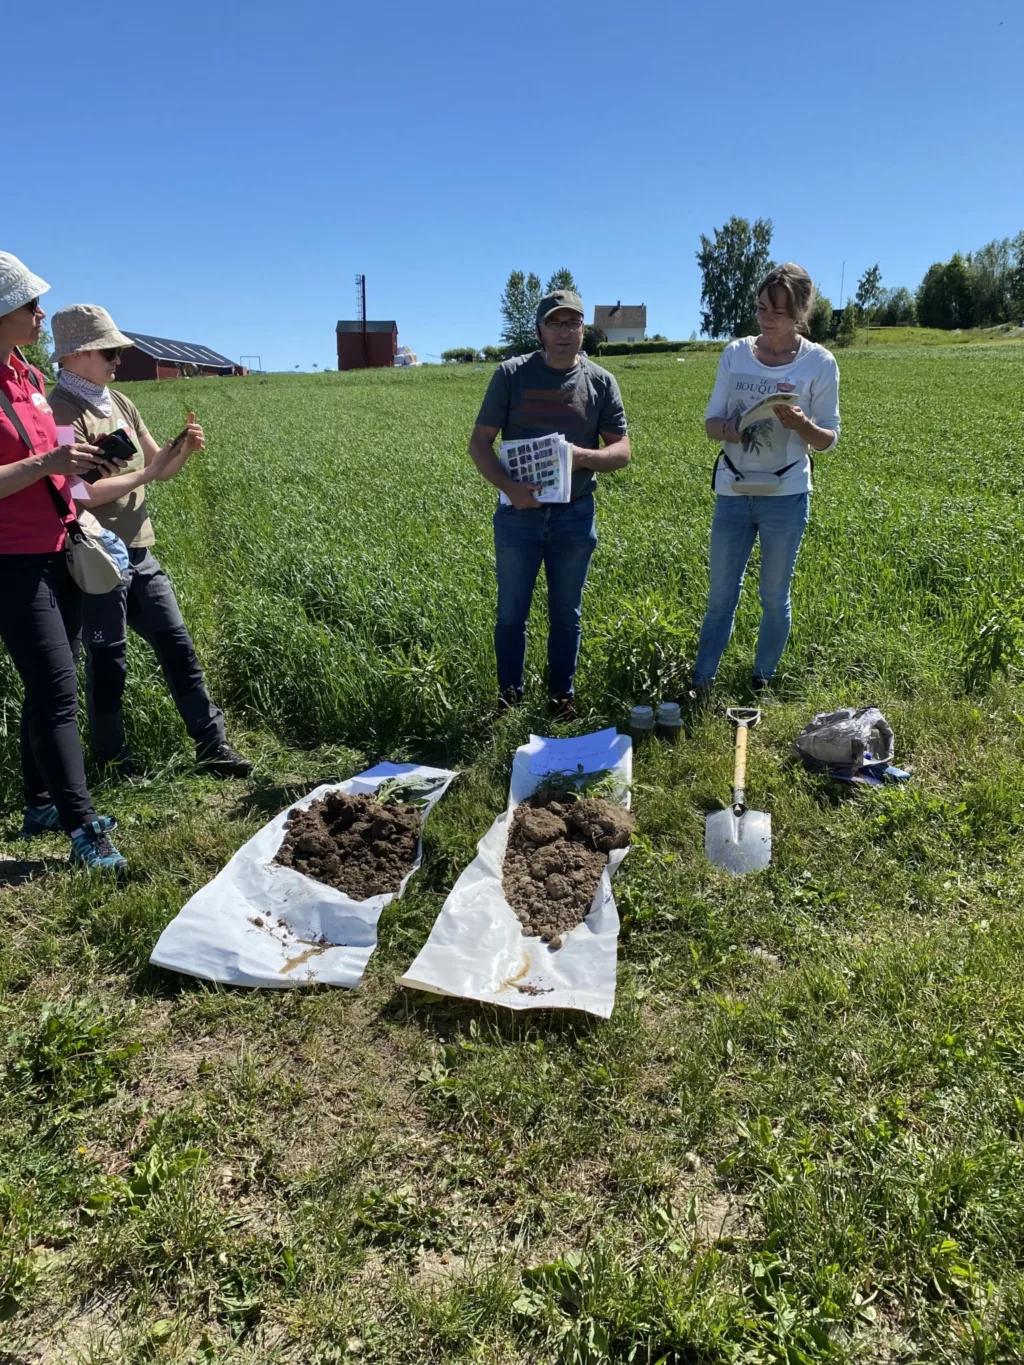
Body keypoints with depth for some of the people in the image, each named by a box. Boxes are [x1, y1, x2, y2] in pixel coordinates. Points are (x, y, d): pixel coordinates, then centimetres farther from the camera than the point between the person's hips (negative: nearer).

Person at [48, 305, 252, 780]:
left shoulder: (118, 403, 12)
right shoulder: (63, 411, -12)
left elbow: (160, 470, 13)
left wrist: (184, 450, -6)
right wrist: (142, 473, -15)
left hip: (139, 552, 8)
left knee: (177, 645, 7)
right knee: (108, 662, 4)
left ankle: (212, 744, 14)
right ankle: (112, 759, 21)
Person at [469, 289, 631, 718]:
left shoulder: (600, 382, 3)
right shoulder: (511, 374, -2)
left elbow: (622, 450, 2)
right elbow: (479, 443, -3)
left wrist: (584, 456, -19)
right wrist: (508, 487, -20)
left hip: (575, 514, 1)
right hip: (519, 512, -1)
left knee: (566, 614, 11)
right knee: (511, 613, 8)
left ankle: (562, 697, 26)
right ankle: (509, 699, 23)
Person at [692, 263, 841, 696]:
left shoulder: (819, 363, -3)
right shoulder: (736, 353, 3)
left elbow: (828, 439, -1)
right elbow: (711, 422, 5)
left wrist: (801, 424, -23)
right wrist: (729, 429, -18)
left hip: (785, 495, -2)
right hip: (732, 490, 2)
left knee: (774, 596, 8)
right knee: (720, 595, 6)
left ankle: (762, 684, 22)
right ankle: (700, 684, 14)